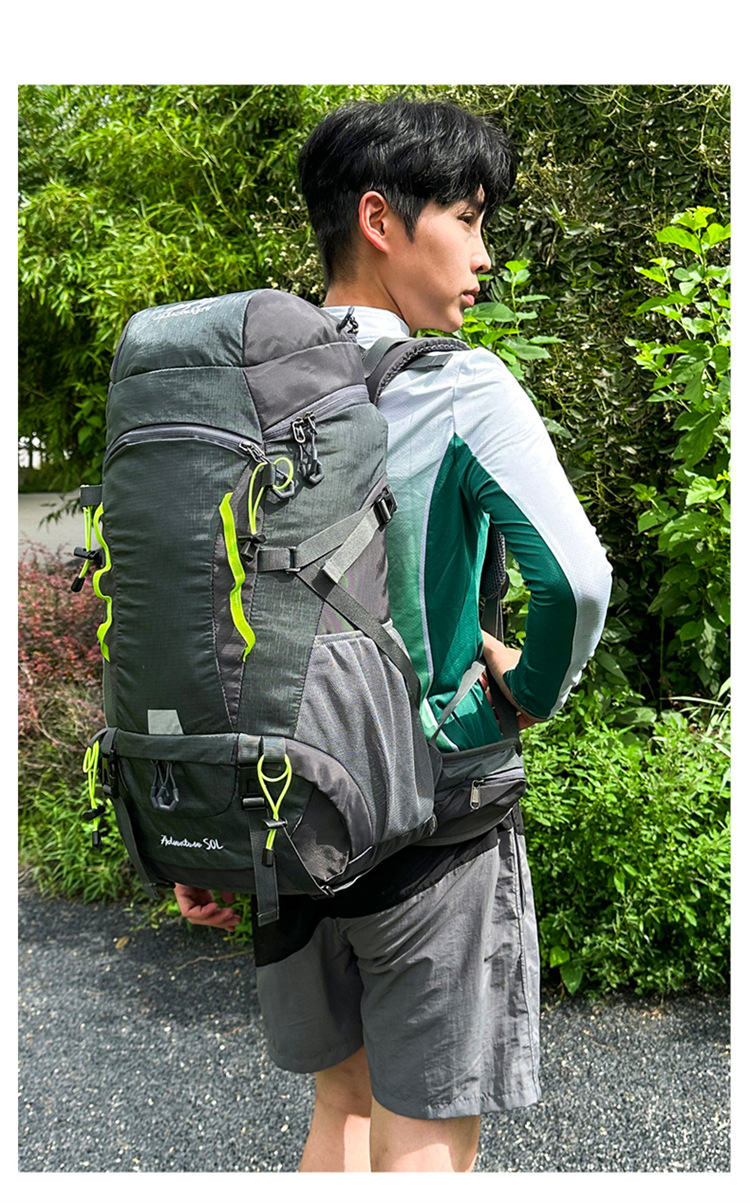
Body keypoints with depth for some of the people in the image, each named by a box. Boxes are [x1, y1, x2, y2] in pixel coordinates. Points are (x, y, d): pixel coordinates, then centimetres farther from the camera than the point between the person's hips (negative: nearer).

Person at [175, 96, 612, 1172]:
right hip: (431, 816, -6)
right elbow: (577, 578, -27)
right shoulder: (464, 390, -14)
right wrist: (531, 691, -5)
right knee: (425, 1140, 11)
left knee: (342, 1106, 25)